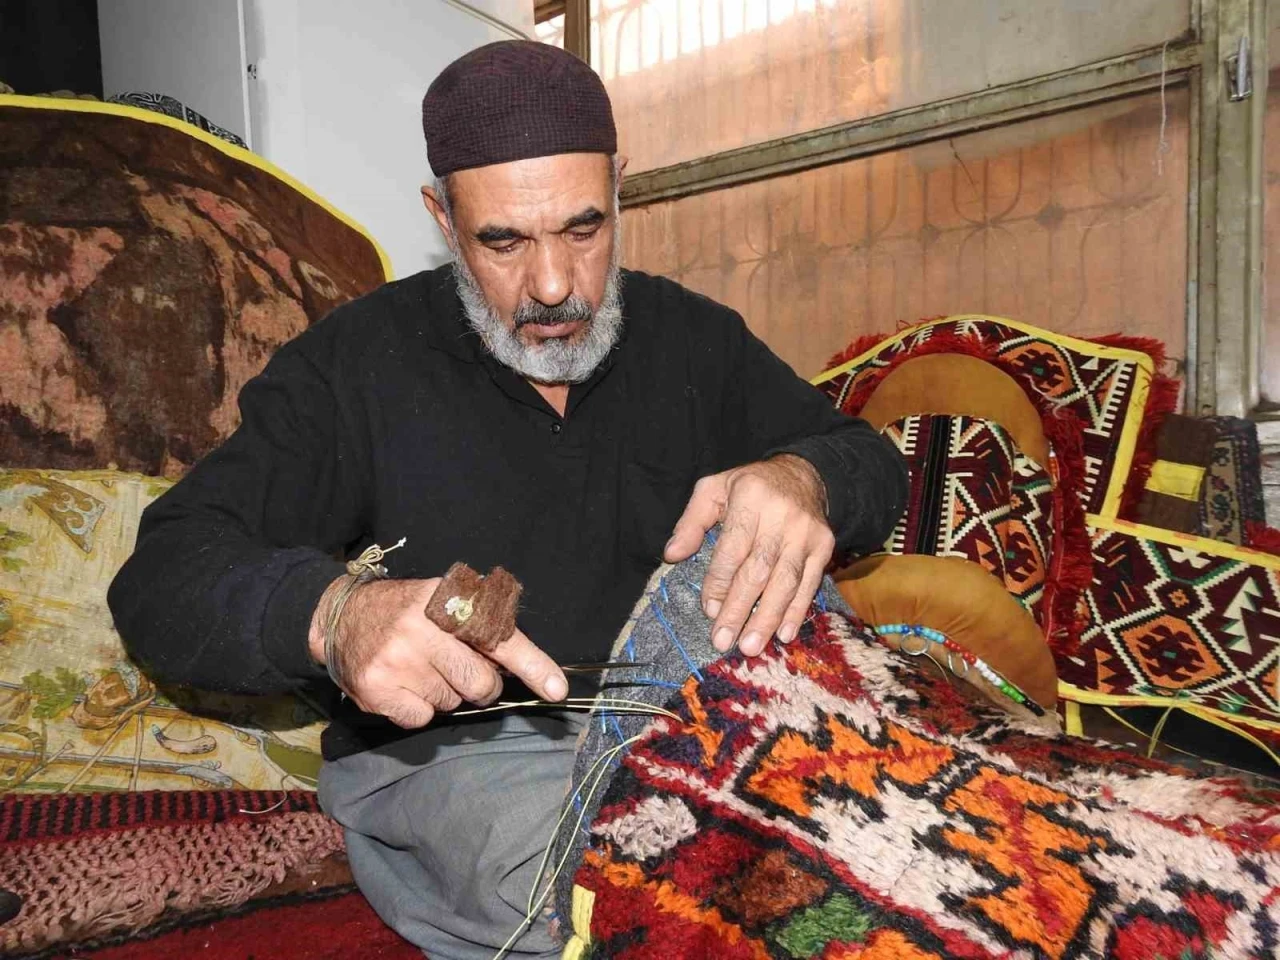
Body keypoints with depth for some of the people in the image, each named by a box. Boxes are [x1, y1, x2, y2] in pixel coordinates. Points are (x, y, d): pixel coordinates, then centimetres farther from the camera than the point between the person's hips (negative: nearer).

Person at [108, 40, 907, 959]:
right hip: (442, 745, -4)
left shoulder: (694, 338, 7)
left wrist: (805, 480, -20)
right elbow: (161, 579, -6)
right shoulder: (357, 365, -3)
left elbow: (872, 461, 8)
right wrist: (331, 616, -30)